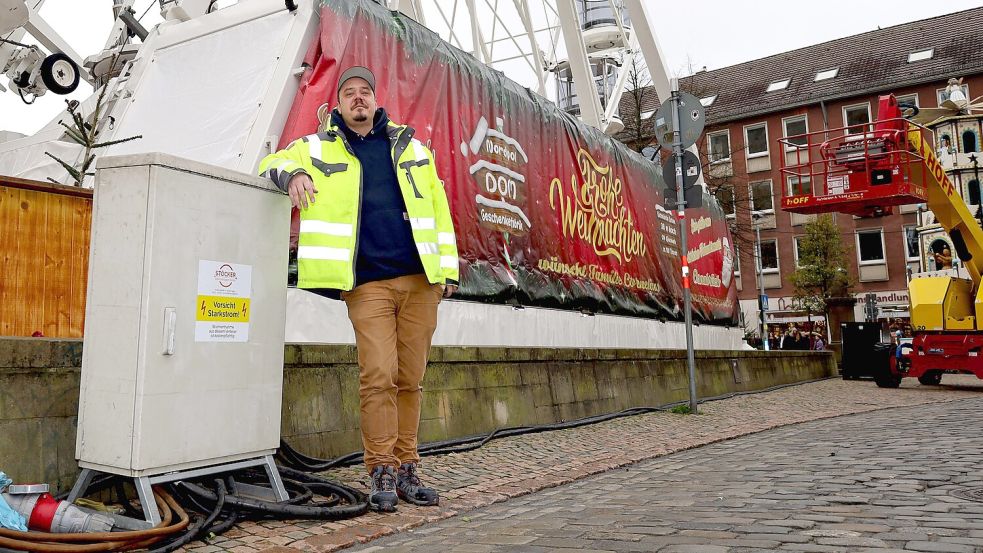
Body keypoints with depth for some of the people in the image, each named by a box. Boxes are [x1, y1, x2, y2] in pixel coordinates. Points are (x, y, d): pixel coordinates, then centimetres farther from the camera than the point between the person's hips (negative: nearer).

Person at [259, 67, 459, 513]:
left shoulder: (410, 146, 18)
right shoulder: (318, 148, 14)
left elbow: (438, 208, 17)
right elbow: (273, 163, 18)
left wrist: (448, 267, 10)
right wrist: (292, 174, -6)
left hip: (419, 280, 2)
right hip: (367, 284, -2)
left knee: (410, 379, 5)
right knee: (378, 376, -10)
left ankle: (406, 470, 15)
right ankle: (383, 473, 3)